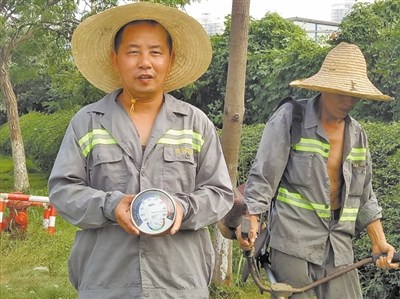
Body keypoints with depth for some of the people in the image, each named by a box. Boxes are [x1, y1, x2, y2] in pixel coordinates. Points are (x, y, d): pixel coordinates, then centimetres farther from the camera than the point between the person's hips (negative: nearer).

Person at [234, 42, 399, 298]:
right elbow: (263, 176, -7)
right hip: (293, 238, -5)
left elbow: (364, 195, 18)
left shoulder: (357, 133, 12)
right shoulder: (290, 118, -4)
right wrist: (251, 222, -16)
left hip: (338, 245, 5)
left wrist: (379, 241, 13)